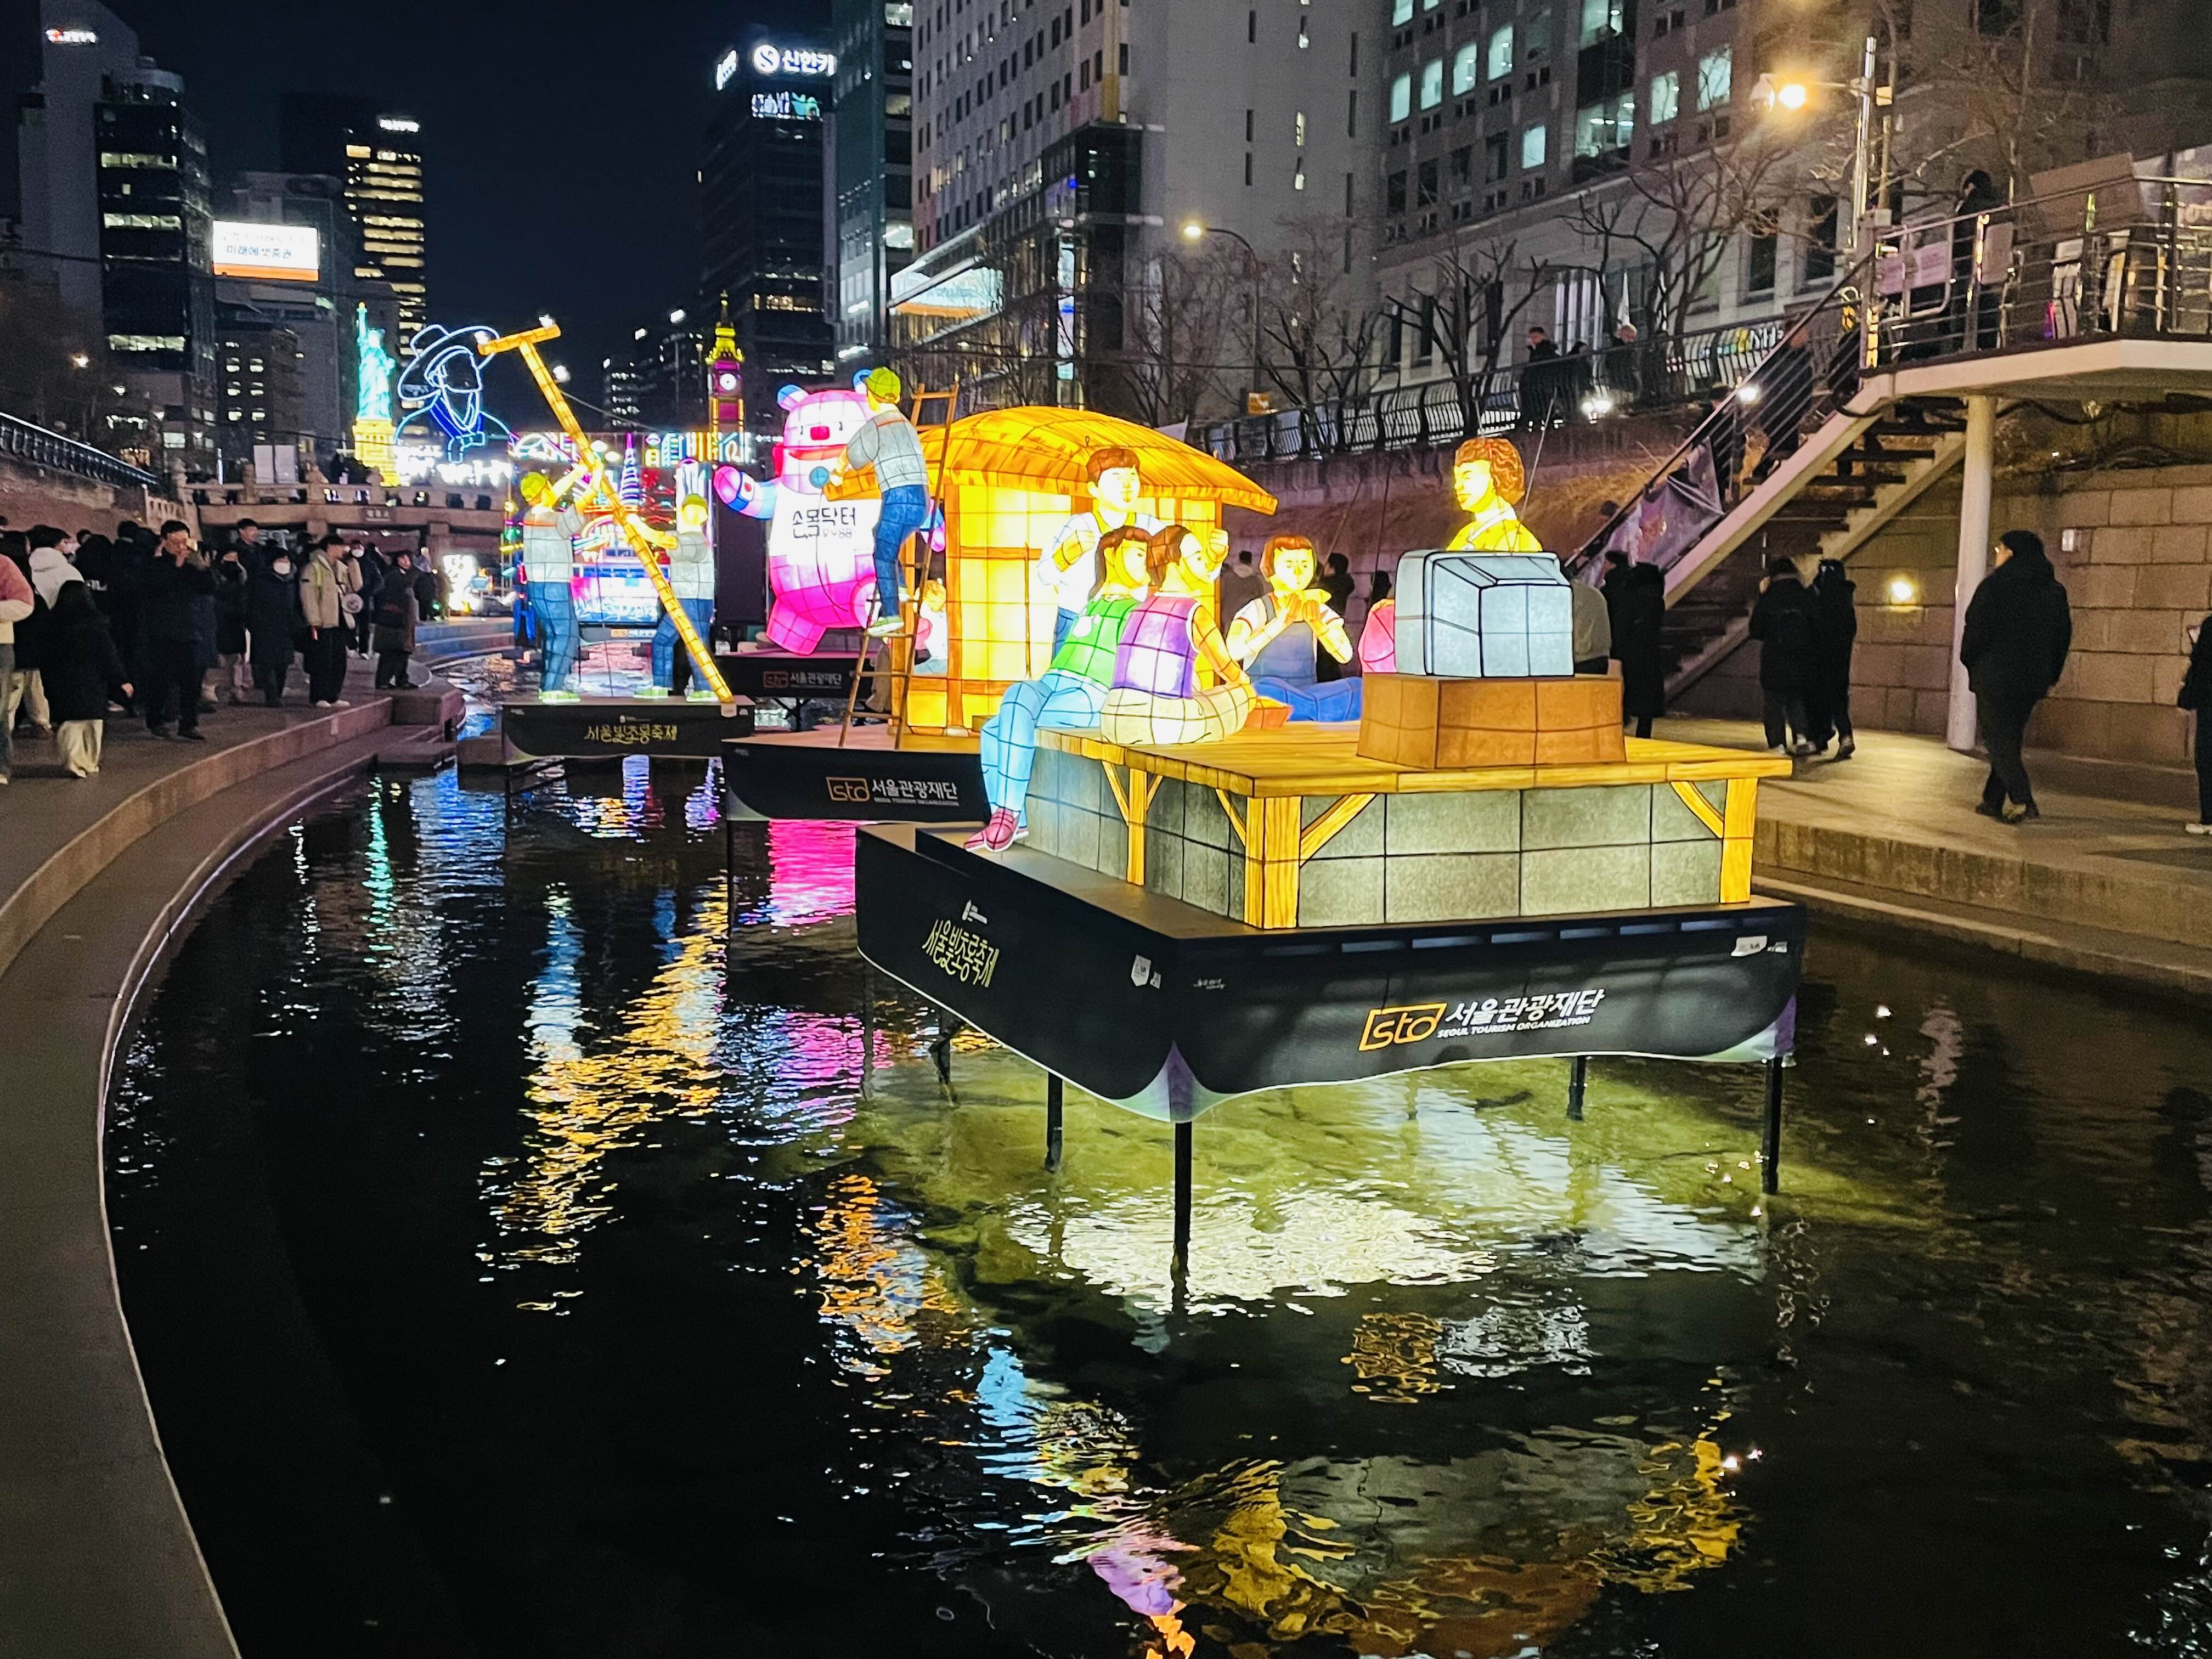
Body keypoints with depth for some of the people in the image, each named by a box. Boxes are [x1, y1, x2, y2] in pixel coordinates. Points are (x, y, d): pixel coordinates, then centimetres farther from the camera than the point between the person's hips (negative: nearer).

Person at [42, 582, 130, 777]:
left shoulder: (54, 627, 1)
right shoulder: (96, 625, -7)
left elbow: (49, 660, 5)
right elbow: (110, 655, -6)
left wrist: (50, 690, 12)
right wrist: (122, 680, 1)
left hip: (63, 684, 2)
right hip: (93, 682, -1)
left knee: (69, 723, 3)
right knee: (93, 722, 9)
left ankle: (73, 761, -12)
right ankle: (91, 763, 13)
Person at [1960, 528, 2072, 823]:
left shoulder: (1995, 585, -9)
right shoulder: (2055, 591, 11)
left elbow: (1975, 627, -11)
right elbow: (2064, 635, 13)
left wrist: (1969, 661, 5)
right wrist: (2049, 676, 17)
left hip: (1995, 675, -6)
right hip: (2033, 679, 6)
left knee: (1998, 738, -5)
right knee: (2010, 738, 15)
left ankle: (2021, 798, -21)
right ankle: (1993, 801, 18)